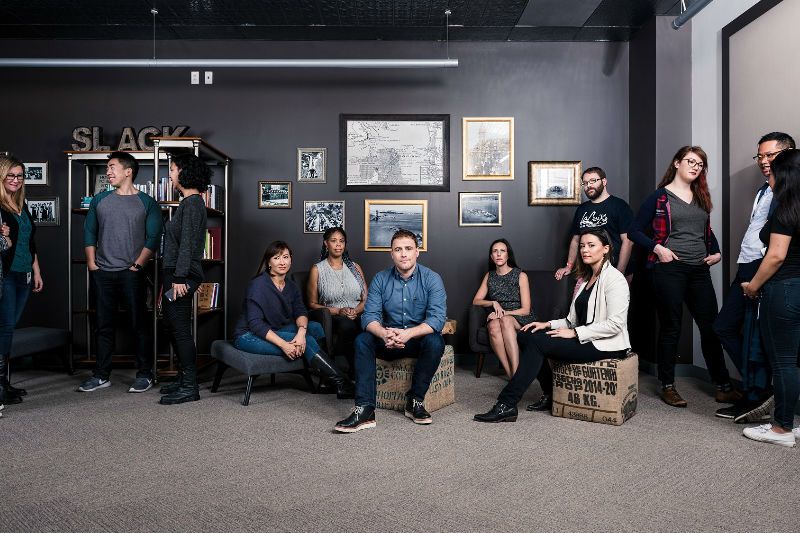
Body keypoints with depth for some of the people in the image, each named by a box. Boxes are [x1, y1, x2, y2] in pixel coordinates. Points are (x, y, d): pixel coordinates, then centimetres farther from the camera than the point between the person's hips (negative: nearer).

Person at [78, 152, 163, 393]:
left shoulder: (146, 202, 0)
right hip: (102, 273, 4)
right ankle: (101, 375, 20)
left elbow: (153, 238, -4)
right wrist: (91, 264, 5)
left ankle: (144, 375, 10)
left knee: (140, 324, 0)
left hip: (131, 273, -4)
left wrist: (137, 265, -11)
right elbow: (89, 232, 14)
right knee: (103, 325, 9)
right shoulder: (100, 200, 12)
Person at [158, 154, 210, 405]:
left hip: (182, 275, -10)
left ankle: (190, 387, 0)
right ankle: (184, 378, 24)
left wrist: (179, 278, -23)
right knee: (174, 327, 15)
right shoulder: (188, 202, 19)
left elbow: (187, 243, -19)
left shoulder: (193, 203, -12)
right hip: (176, 274, 10)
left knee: (180, 329, -7)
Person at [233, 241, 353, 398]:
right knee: (308, 343, -23)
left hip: (275, 332, 7)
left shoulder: (291, 286, 6)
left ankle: (325, 380, -11)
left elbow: (301, 312, -5)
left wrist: (301, 331, -29)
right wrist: (283, 344, -32)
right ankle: (343, 384, -18)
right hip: (249, 336, -7)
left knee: (315, 327, -13)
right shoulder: (258, 285, -17)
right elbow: (255, 323, -23)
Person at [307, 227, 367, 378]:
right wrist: (338, 311, -8)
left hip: (357, 316, 2)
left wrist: (356, 311, -8)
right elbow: (313, 304, 7)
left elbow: (366, 300, 15)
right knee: (347, 325, -40)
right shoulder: (317, 270, 9)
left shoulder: (355, 267, 18)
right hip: (331, 318, -2)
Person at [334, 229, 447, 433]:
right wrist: (384, 334, -34)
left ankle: (415, 400, -15)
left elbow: (437, 318, -20)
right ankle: (365, 409, -28)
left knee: (435, 342, -33)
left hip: (419, 338, -2)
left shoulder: (431, 279, -8)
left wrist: (408, 333, -37)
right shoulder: (380, 279, -1)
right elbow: (369, 316, -10)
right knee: (362, 340, -24)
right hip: (389, 341, 2)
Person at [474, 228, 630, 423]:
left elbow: (615, 324, -20)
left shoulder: (614, 278, -10)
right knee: (525, 335, -6)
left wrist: (575, 333, -19)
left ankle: (506, 405, -20)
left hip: (606, 345, -9)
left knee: (537, 342, -23)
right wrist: (548, 324, 0)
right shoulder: (585, 279, 19)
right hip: (585, 339, 9)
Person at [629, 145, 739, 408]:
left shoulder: (701, 197, 15)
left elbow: (707, 231, 25)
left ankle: (723, 387, 17)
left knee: (711, 326, 7)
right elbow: (634, 231, -2)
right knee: (670, 328, 2)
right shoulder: (660, 196, -2)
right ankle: (668, 386, 14)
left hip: (699, 271, 6)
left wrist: (716, 252, 9)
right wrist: (657, 248, -15)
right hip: (669, 270, -5)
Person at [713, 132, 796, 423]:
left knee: (755, 337, -2)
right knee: (724, 326, 13)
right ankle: (759, 389, 22)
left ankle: (756, 398, 12)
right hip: (746, 268, 10)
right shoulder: (764, 191, 20)